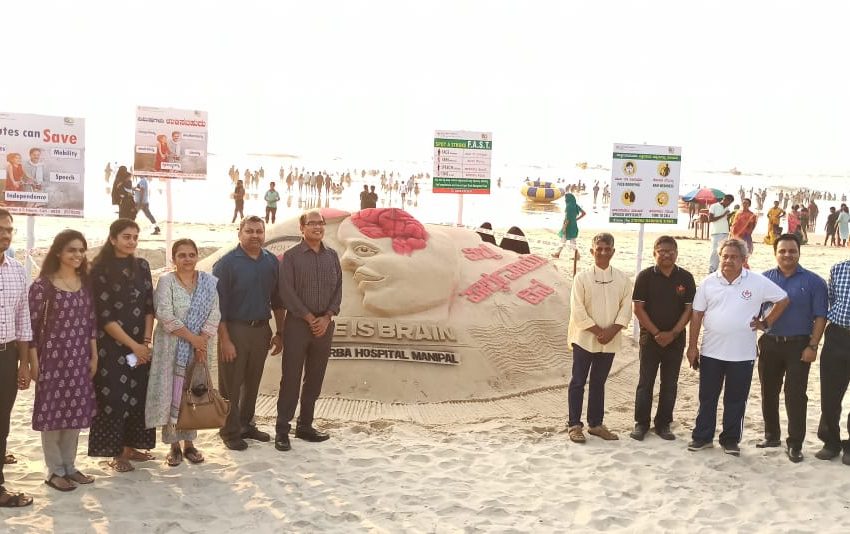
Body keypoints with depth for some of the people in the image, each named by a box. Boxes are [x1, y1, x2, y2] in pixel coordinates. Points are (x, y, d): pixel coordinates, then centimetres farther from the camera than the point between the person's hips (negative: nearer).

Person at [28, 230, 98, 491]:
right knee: (53, 411, 3)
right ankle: (55, 471, 14)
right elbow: (32, 325, -9)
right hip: (52, 356, -5)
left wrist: (94, 355, 8)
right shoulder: (43, 284, -10)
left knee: (75, 412, 11)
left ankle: (69, 466, 23)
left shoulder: (85, 283, 7)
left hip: (79, 358, 5)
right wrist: (34, 361, -11)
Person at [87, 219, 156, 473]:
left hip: (140, 344, 5)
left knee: (138, 395, 7)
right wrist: (133, 345, -14)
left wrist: (146, 341, -5)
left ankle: (131, 447, 19)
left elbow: (149, 306, 6)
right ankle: (115, 453, 8)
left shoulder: (142, 266, 7)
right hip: (111, 345, -5)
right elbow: (104, 315, -12)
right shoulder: (100, 270, -9)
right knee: (113, 396, -2)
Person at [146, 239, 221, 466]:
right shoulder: (166, 281, -5)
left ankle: (189, 443, 20)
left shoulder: (209, 282, 4)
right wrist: (192, 338, -16)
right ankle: (174, 446, 10)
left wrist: (201, 342, -15)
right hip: (171, 347, -3)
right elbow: (166, 316, -15)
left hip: (199, 348, 3)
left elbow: (214, 314, -3)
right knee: (170, 393, -1)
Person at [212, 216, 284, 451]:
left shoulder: (271, 262, 6)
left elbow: (277, 300, 13)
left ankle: (246, 424, 28)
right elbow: (218, 304, -11)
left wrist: (279, 332, 10)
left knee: (252, 382, 14)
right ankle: (230, 432, 13)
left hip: (261, 329, 5)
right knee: (231, 384, 2)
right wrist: (224, 340, -16)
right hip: (235, 328, -5)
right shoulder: (226, 263, -9)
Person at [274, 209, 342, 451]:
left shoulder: (332, 256, 9)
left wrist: (327, 317, -6)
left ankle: (305, 426, 20)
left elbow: (338, 289, 7)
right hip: (297, 324, -4)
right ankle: (282, 430, 4)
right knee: (291, 378, -2)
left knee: (315, 379, 9)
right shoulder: (291, 256, -3)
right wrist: (309, 318, -12)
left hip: (324, 325, 4)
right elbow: (287, 292, -9)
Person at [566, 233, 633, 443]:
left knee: (599, 382, 13)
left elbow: (626, 309, 1)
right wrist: (598, 331, -14)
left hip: (610, 341, 3)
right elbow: (578, 311, -10)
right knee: (578, 382, 1)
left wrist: (611, 331, -12)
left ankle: (595, 424, 22)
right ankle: (574, 425, 8)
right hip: (584, 338, -3)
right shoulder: (582, 278, -7)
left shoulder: (622, 279, 2)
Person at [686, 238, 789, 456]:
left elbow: (783, 300, 6)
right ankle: (702, 437, 20)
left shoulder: (758, 282, -4)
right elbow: (697, 315, 4)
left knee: (736, 400, 8)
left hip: (742, 355, -1)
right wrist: (692, 346, 2)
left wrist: (766, 323, 1)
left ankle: (731, 439, 21)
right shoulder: (709, 282, 1)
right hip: (711, 351, 1)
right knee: (707, 397, 9)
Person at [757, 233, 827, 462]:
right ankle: (771, 435, 26)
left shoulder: (813, 282, -3)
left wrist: (813, 346, -12)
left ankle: (795, 444, 6)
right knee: (768, 392, 11)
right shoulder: (764, 279, 4)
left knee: (795, 395, -2)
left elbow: (820, 317, -5)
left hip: (798, 345, -3)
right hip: (769, 344, 3)